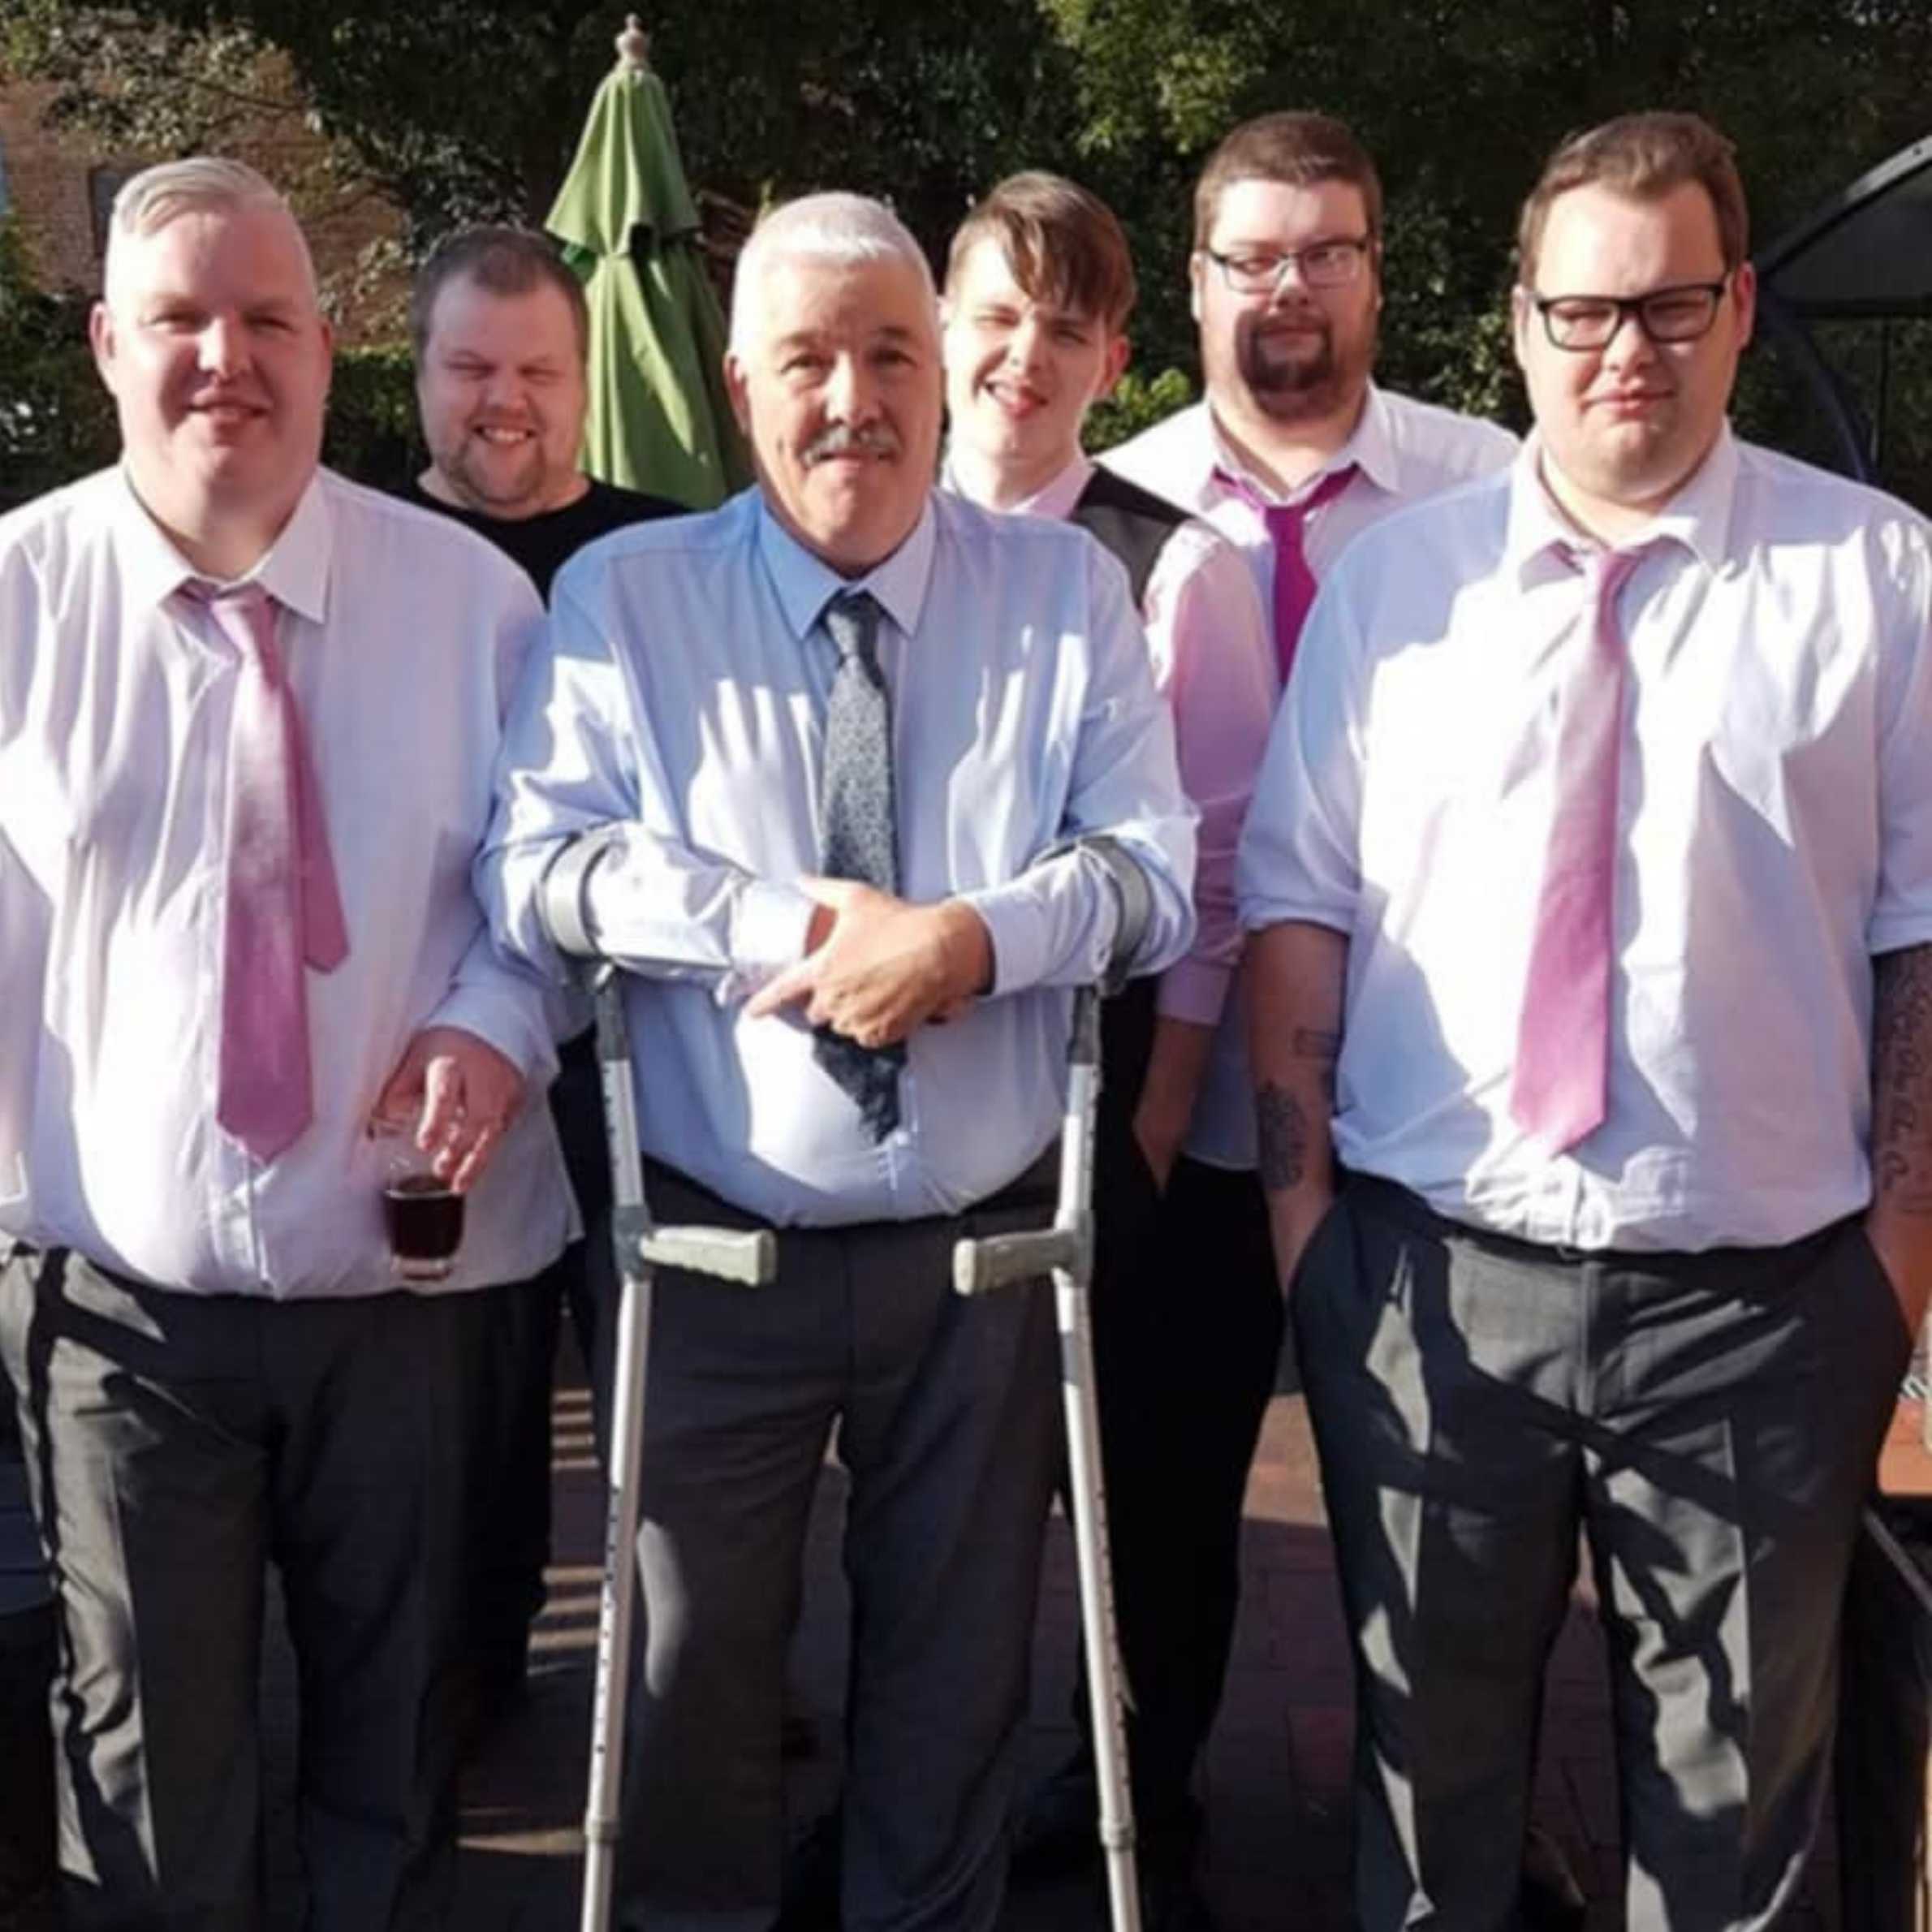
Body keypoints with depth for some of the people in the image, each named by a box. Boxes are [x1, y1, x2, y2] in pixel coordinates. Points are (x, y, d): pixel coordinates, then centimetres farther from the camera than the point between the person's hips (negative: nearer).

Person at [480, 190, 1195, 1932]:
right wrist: (792, 922, -22)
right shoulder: (622, 595, -2)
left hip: (980, 1247, 1)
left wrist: (974, 938, -25)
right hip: (714, 1247, -1)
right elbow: (536, 865, -12)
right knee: (697, 1661, 14)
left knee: (958, 1671, 16)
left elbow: (1155, 872, -6)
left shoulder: (1070, 591, 1)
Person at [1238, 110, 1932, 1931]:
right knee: (1426, 1733, 17)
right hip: (1428, 1266, 1)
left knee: (1736, 1770, 15)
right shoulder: (1392, 574, 4)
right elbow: (1297, 903, 5)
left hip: (1761, 1291, -1)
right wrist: (1299, 1189, -1)